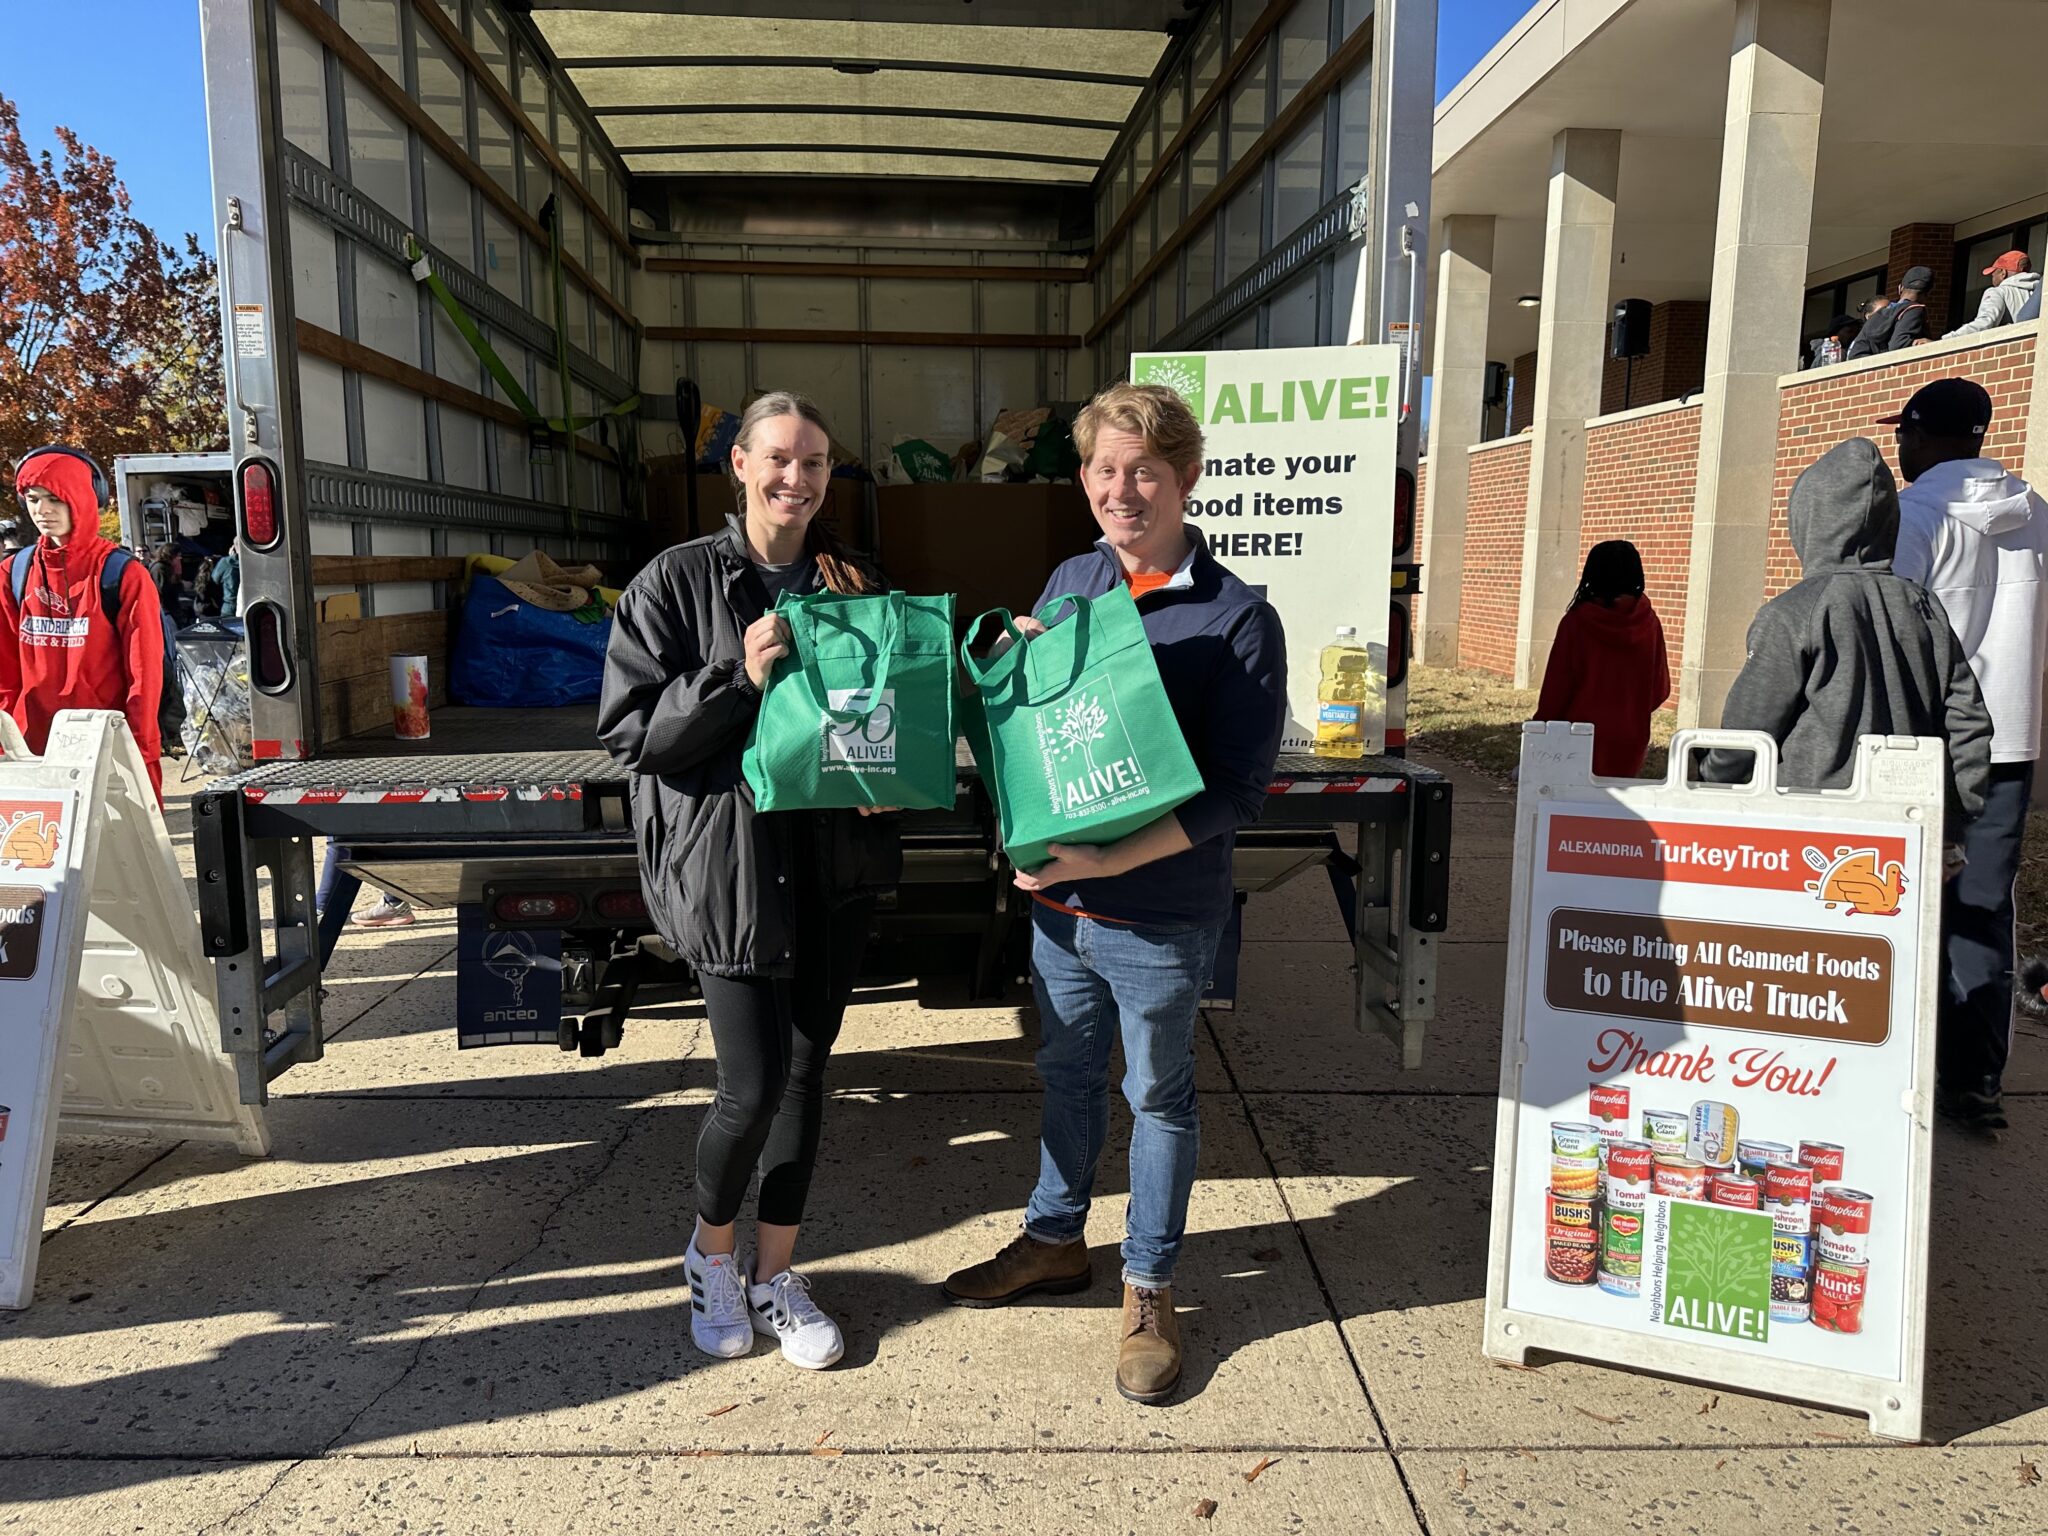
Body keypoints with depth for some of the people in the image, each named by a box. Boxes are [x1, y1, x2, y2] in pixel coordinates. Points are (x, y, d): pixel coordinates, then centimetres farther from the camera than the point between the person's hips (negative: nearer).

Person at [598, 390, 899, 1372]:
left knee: (804, 1072, 11)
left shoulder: (858, 585, 9)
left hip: (836, 862, 4)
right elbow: (627, 732, -7)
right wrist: (739, 680, -19)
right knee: (754, 1084, -4)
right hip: (728, 863, -4)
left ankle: (773, 1275, 30)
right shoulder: (678, 581, -3)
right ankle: (711, 1251, 28)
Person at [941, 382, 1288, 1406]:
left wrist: (1105, 861, -26)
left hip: (1160, 916, -5)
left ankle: (1150, 1287, 33)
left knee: (1158, 1096, 13)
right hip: (1056, 899, 5)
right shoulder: (1068, 583, 3)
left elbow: (1234, 793, -17)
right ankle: (1054, 1240, 43)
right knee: (1067, 1073, 21)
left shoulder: (1237, 618, -14)